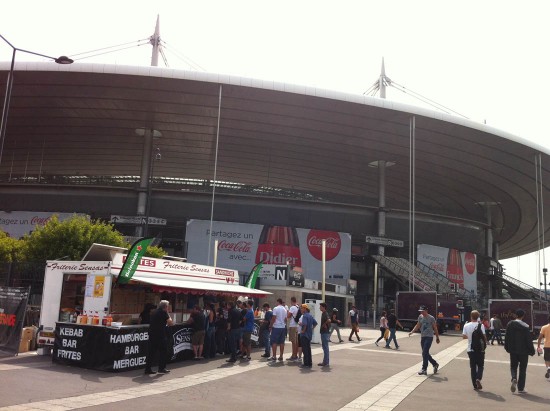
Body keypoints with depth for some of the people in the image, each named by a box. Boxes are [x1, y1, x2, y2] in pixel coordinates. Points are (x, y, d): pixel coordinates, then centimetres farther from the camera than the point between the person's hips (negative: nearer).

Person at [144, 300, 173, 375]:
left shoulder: (154, 312, 15)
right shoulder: (163, 313, -9)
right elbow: (171, 323, -9)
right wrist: (168, 315, 3)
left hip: (152, 334, 7)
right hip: (160, 335, -7)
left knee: (151, 352, 10)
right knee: (163, 352, 6)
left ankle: (148, 369, 10)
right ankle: (161, 368, 9)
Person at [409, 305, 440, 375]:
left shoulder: (431, 318, -6)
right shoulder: (420, 317, 7)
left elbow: (435, 328, 1)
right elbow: (418, 326, 16)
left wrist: (437, 338, 5)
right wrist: (412, 332, 2)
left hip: (429, 337, -6)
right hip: (422, 337, 6)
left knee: (425, 353, -13)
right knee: (426, 353, 11)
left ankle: (424, 369, -9)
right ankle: (435, 364, 32)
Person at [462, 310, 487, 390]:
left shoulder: (466, 325, -2)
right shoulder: (481, 325, -9)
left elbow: (464, 336, -1)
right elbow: (484, 336, -10)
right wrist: (485, 342, 10)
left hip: (470, 349, 2)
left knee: (473, 367, 9)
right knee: (480, 366, 9)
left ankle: (475, 384, 8)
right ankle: (478, 379, -16)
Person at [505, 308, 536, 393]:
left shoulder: (510, 324, -1)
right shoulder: (525, 326, -14)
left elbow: (507, 338, 6)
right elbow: (529, 340, -11)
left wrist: (507, 348, 17)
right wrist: (532, 351, -1)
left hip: (513, 350, 3)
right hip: (523, 351, -3)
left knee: (513, 366, 15)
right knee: (522, 369, 7)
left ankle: (514, 379, -14)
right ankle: (521, 388, 10)